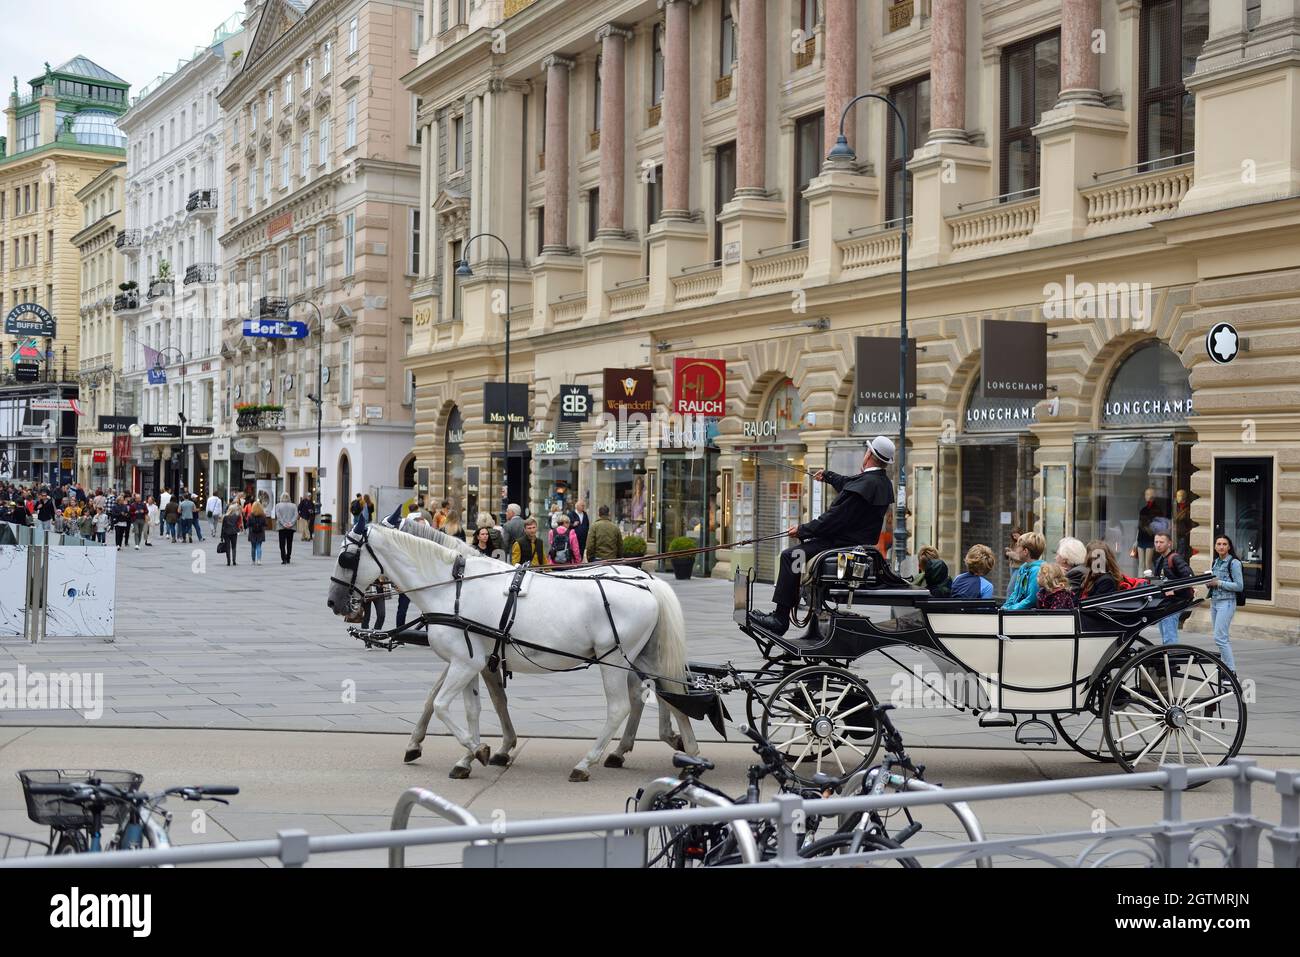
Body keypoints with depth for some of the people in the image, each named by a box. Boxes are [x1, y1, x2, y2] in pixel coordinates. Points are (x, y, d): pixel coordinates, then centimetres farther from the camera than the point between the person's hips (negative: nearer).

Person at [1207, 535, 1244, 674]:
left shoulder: (1234, 563, -9)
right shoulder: (1216, 562, 13)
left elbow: (1239, 586, -13)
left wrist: (1219, 583, -16)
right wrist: (1209, 582, 0)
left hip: (1226, 602, -8)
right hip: (1214, 601, 8)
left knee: (1220, 637, -14)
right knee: (1221, 637, 10)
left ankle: (1231, 672, -11)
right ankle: (1225, 667, 16)